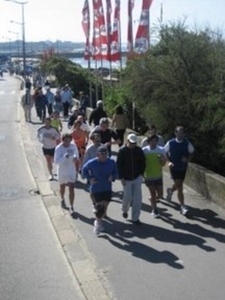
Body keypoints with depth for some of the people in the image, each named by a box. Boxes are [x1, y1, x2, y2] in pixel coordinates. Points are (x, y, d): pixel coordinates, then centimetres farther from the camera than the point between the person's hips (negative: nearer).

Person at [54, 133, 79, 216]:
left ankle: (71, 207, 5)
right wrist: (65, 156, -42)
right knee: (62, 187, 21)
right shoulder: (58, 148, -22)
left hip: (71, 171, 1)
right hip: (62, 171, -1)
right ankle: (62, 200, 49)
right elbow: (56, 161, -28)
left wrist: (75, 157, -14)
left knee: (71, 189, -3)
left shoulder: (73, 146, -11)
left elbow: (76, 153, 9)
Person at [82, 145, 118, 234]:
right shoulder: (92, 163, -16)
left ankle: (98, 221, 40)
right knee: (99, 207, 2)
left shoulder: (111, 162, -9)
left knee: (104, 208, 13)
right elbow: (84, 170, 2)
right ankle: (98, 222, 31)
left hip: (107, 189, 3)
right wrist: (90, 178, -10)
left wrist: (112, 177, -16)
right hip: (96, 190, -3)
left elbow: (115, 172, 6)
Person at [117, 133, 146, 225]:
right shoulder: (122, 151, -9)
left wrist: (141, 173, 1)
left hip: (137, 177, 2)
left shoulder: (139, 150, -3)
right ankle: (125, 210, 35)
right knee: (128, 197, 1)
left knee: (137, 198, -1)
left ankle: (135, 217, 10)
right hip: (126, 178, -2)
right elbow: (119, 165, -8)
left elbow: (143, 163, 8)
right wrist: (121, 178, -11)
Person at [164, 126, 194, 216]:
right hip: (174, 167, -3)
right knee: (180, 187, -7)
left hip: (183, 167, 3)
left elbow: (191, 152, 6)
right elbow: (165, 153, 3)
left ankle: (170, 191, 52)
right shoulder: (170, 143, -11)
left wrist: (187, 159, -13)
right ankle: (183, 206, 1)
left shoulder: (187, 143, -7)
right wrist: (169, 161, -10)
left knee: (179, 185, 18)